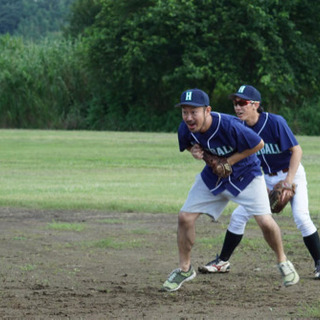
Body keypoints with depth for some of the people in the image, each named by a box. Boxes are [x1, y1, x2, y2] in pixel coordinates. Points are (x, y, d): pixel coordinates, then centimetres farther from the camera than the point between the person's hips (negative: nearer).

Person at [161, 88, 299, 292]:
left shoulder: (229, 126, -35)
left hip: (245, 173, -4)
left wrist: (230, 160, -24)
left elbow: (259, 144, -22)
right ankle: (185, 269, 14)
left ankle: (283, 262, 15)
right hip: (212, 176, 4)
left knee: (265, 222, -13)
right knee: (185, 217, -5)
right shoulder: (185, 129, -19)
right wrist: (194, 151, -18)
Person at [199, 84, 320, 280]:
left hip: (292, 173, -6)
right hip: (267, 178, 6)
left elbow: (297, 150, -23)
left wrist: (288, 183, -29)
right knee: (238, 216, 3)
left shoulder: (275, 122, -25)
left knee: (301, 217, -23)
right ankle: (223, 262, 16)